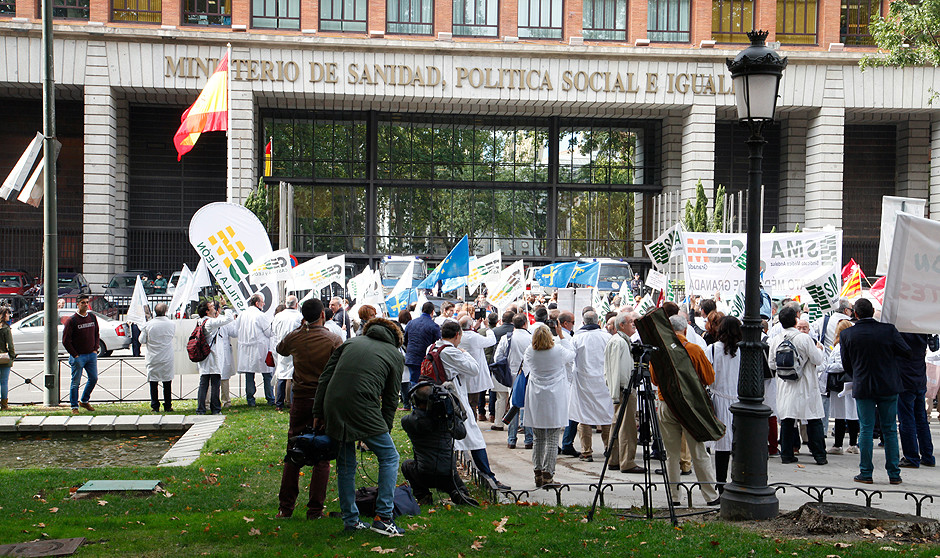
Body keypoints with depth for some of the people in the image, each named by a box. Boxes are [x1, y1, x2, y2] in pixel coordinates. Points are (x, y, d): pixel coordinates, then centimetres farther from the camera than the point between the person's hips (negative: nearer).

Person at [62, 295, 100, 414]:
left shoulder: (92, 317, 8)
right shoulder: (72, 320, -9)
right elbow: (66, 340, -9)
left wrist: (95, 349, 6)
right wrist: (75, 355, -11)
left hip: (91, 355, 5)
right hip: (78, 356, -5)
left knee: (94, 378, 7)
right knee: (76, 382, 0)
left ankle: (84, 401, 25)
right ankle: (74, 406, 9)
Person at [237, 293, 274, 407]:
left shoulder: (241, 315, 5)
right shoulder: (260, 316, -12)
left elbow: (238, 332, 13)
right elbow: (270, 332, -9)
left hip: (245, 350, 5)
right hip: (260, 349, -5)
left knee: (249, 376, 7)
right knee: (267, 375, 5)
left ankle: (250, 400, 8)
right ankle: (270, 400, 9)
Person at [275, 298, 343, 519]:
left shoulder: (294, 337, 1)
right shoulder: (334, 340, -7)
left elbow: (280, 350, 23)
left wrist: (300, 327, 22)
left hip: (300, 399, 2)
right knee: (322, 457, 4)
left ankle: (285, 507, 14)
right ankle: (315, 509, 4)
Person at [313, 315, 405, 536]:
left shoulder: (351, 342, 21)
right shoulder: (395, 354, 15)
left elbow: (325, 377, 12)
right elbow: (391, 399, 10)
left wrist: (318, 413, 13)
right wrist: (384, 431, 16)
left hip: (333, 407, 4)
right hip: (363, 410, -4)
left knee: (345, 464, 17)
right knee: (389, 457, 10)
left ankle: (350, 520, 20)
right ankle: (383, 517, 2)